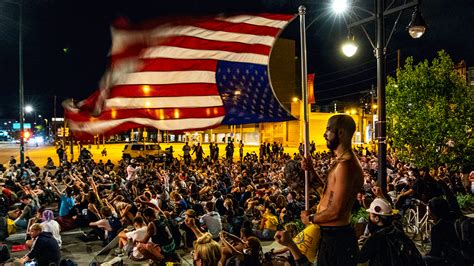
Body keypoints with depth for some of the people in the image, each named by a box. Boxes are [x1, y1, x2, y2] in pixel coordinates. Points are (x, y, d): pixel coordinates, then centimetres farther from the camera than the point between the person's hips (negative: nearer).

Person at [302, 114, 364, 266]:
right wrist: (311, 171, 5)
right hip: (331, 234, 10)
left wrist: (311, 218, -9)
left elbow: (335, 211, -25)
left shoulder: (345, 164, -23)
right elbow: (328, 190, 16)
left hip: (335, 237, -10)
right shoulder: (342, 160, 10)